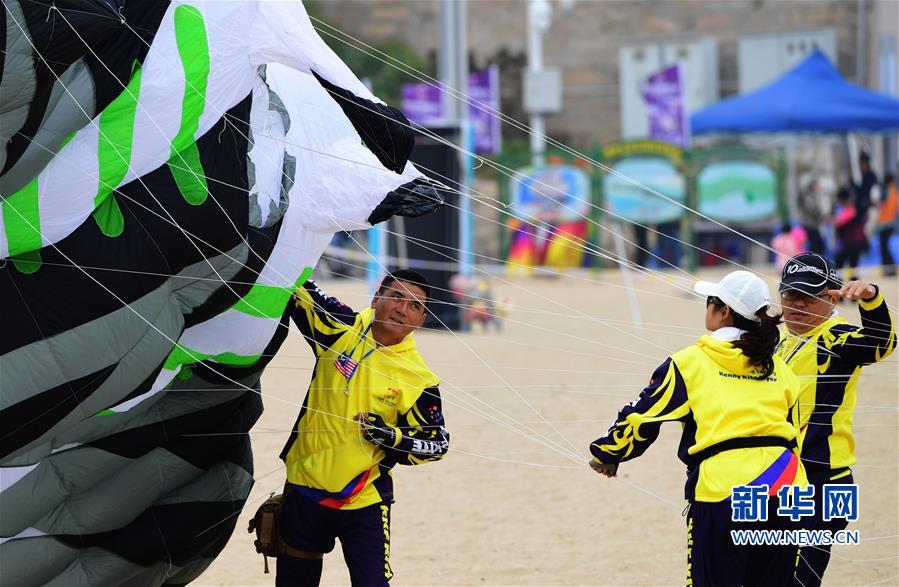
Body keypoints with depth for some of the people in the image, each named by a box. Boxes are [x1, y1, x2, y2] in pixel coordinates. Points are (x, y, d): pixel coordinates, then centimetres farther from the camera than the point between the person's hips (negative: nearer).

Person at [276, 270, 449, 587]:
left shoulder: (419, 380, -10)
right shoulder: (343, 328, -4)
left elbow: (437, 443, -4)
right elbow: (296, 290, 1)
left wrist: (390, 437, -21)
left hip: (363, 503, -3)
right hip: (304, 488, 3)